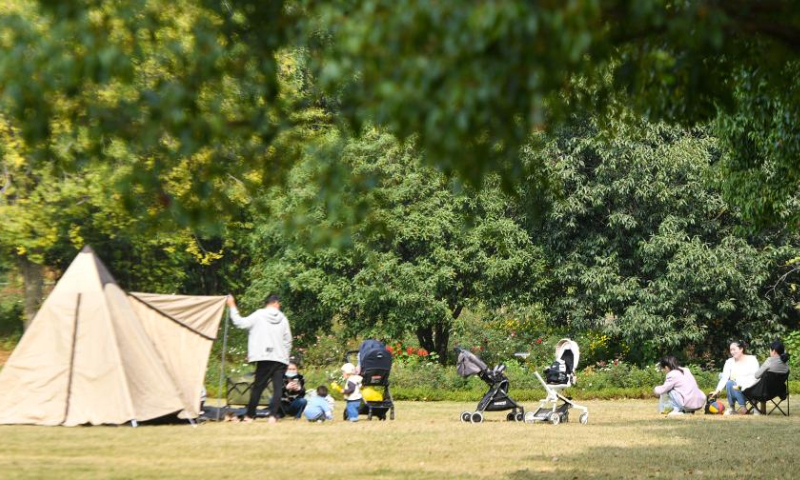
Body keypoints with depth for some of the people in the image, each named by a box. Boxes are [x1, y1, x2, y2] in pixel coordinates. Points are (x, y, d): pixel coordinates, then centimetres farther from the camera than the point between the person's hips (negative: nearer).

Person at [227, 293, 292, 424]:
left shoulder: (259, 315, -2)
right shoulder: (283, 319, 6)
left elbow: (240, 322, -3)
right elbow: (288, 341, 9)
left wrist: (232, 306, 5)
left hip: (264, 358, -1)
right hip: (281, 359, 1)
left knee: (258, 386, 6)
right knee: (278, 387, 0)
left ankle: (249, 415, 11)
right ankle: (273, 415, -10)